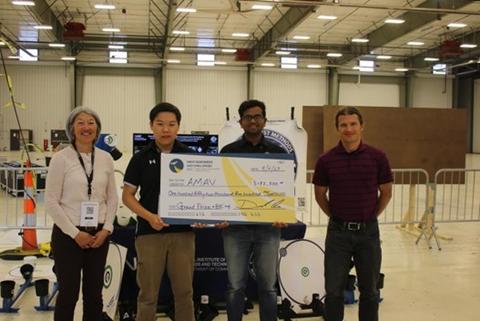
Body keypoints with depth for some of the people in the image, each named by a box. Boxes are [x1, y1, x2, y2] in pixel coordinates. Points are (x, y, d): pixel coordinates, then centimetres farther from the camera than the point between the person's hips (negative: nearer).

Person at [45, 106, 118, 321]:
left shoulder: (106, 158, 4)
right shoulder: (61, 158, -7)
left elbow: (112, 198, 8)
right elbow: (51, 202, -9)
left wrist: (106, 229, -3)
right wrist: (75, 233, -12)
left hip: (98, 235, 4)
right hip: (68, 234, -3)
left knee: (94, 294, 11)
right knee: (68, 294, 4)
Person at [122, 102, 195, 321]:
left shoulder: (190, 156, 2)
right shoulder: (141, 158, 0)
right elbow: (127, 196, 2)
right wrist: (149, 216, -14)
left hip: (182, 232, 1)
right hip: (149, 233, -1)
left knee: (184, 292, 9)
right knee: (148, 294, 7)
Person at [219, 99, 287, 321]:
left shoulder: (277, 152, 6)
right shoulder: (228, 151, 4)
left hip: (268, 227, 1)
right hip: (235, 227, -1)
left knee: (268, 285, 8)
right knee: (236, 286, 5)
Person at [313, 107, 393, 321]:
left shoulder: (377, 157, -4)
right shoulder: (326, 160, -4)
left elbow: (386, 192, 7)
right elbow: (320, 194, 9)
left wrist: (370, 216, 7)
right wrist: (336, 216, 7)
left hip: (368, 231, 0)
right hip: (338, 232, 0)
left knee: (369, 290, 11)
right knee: (334, 290, 6)